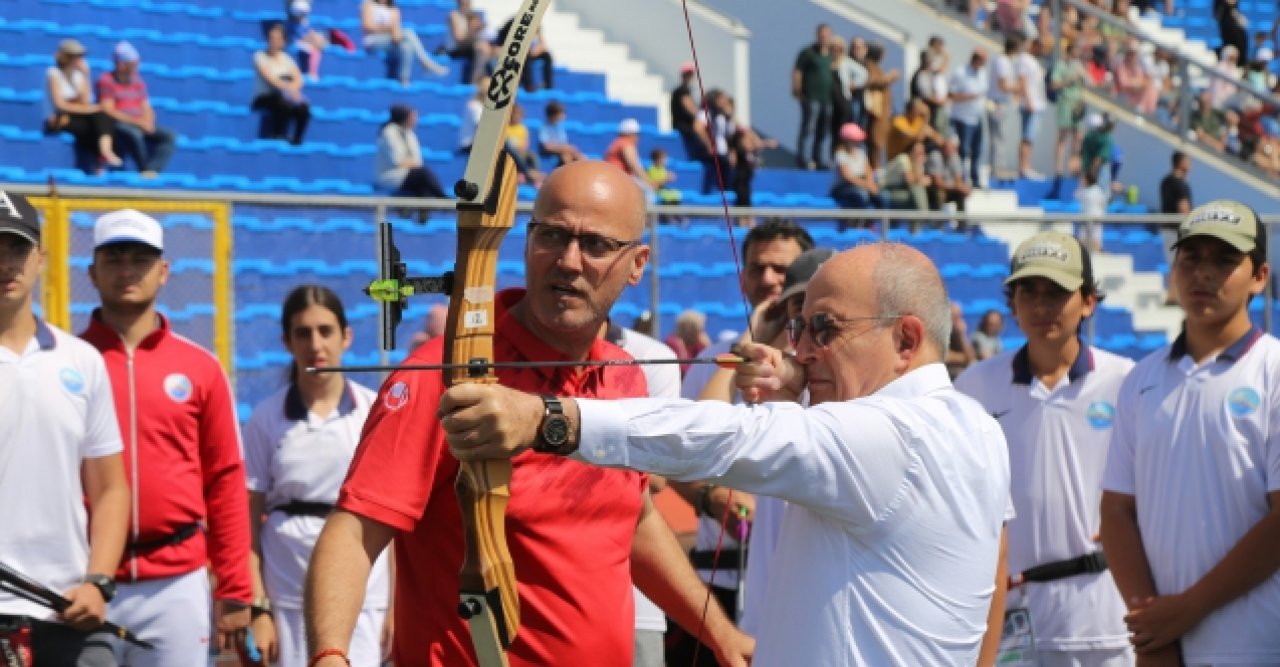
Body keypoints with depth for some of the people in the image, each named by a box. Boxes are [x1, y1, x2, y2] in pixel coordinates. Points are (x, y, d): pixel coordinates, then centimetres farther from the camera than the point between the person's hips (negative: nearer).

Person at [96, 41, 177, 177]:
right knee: (134, 133, -39)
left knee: (169, 136, -17)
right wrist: (136, 120, -20)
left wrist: (148, 122, -10)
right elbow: (107, 111, -13)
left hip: (139, 126, 6)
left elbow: (147, 109, 15)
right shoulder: (106, 81, -3)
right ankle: (145, 170, -28)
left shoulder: (138, 82, 15)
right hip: (116, 126, -6)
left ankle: (151, 171, -35)